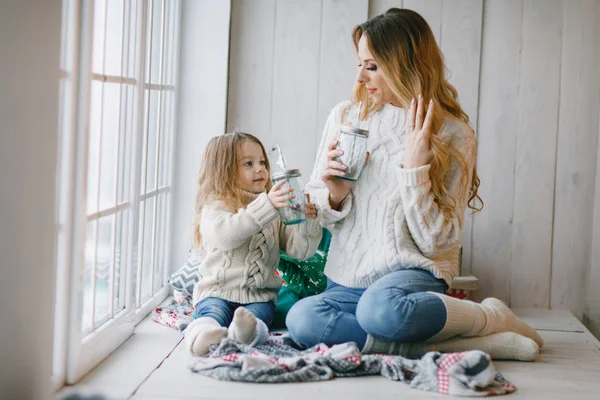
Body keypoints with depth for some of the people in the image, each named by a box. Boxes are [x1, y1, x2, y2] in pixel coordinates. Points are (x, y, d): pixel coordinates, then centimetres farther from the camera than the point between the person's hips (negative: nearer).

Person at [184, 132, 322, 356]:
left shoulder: (278, 212, 18)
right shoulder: (215, 208, 1)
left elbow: (299, 250, 11)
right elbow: (225, 234, -23)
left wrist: (308, 223, -11)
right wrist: (265, 206, -32)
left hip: (260, 295, 3)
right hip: (218, 291, -2)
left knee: (260, 312, -30)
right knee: (214, 312, -32)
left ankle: (248, 330, -60)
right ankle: (205, 331, -61)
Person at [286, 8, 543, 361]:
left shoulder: (453, 135, -3)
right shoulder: (345, 117, 7)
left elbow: (436, 242, -7)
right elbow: (314, 211, 14)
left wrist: (415, 167, -15)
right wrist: (335, 194, -8)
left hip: (412, 272, -4)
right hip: (345, 279, 4)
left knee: (380, 307, -40)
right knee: (301, 319, -31)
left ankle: (493, 318, -12)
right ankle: (457, 344, -26)